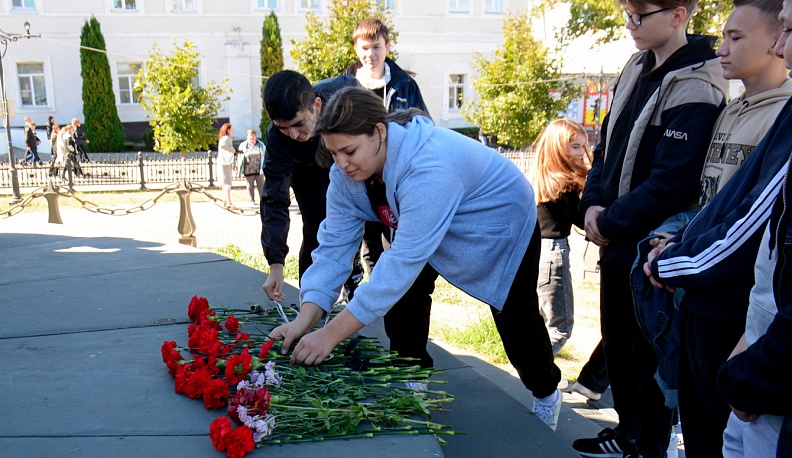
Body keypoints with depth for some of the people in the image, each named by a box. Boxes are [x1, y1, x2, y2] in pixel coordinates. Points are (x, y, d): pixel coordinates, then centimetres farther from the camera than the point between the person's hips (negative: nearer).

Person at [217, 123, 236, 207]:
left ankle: (225, 201, 22)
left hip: (225, 162, 10)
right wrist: (232, 149, -22)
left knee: (225, 183, 15)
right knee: (228, 183, -12)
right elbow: (222, 144, -32)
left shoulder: (228, 138, 19)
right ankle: (228, 202, -15)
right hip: (226, 162, -10)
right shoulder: (226, 138, -12)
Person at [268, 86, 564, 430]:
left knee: (515, 318, 5)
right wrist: (305, 320, -33)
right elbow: (335, 245, -21)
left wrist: (332, 334, -48)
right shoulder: (347, 171, -22)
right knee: (406, 290, -10)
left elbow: (405, 258, -48)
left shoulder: (428, 168, -45)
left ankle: (546, 393, 33)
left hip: (502, 224, -6)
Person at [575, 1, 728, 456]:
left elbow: (670, 184, -24)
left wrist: (610, 222, -15)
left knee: (647, 354, 8)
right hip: (618, 243, 8)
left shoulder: (694, 89, -20)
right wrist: (594, 202, -1)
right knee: (617, 343, 20)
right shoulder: (637, 68, 7)